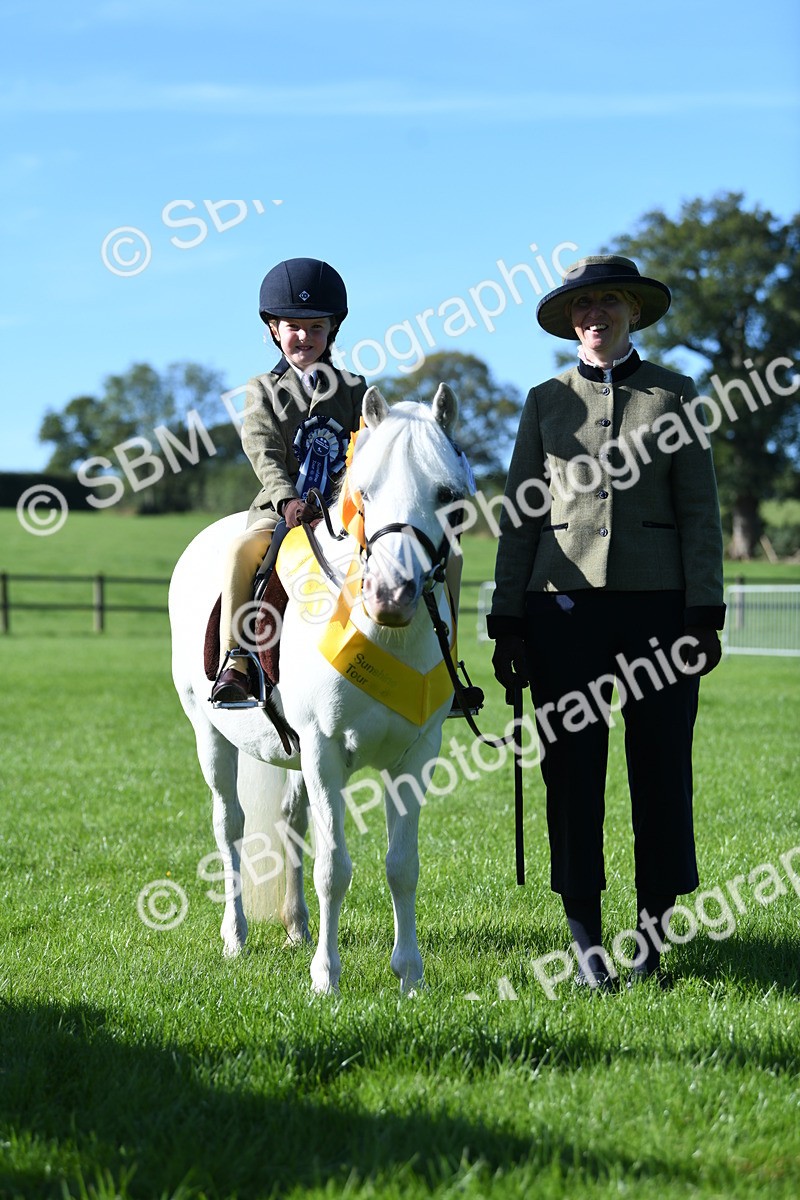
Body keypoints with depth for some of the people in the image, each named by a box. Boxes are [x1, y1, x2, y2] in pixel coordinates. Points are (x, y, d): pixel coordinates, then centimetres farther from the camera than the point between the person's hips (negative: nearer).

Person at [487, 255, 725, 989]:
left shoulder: (675, 396, 6)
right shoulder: (547, 402, 10)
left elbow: (700, 512, 3)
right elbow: (520, 516, 9)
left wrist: (705, 615, -6)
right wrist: (506, 624, 3)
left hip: (656, 601, -1)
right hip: (564, 603, 1)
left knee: (662, 767, 1)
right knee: (572, 771, 1)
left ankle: (654, 936, 10)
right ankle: (586, 940, 8)